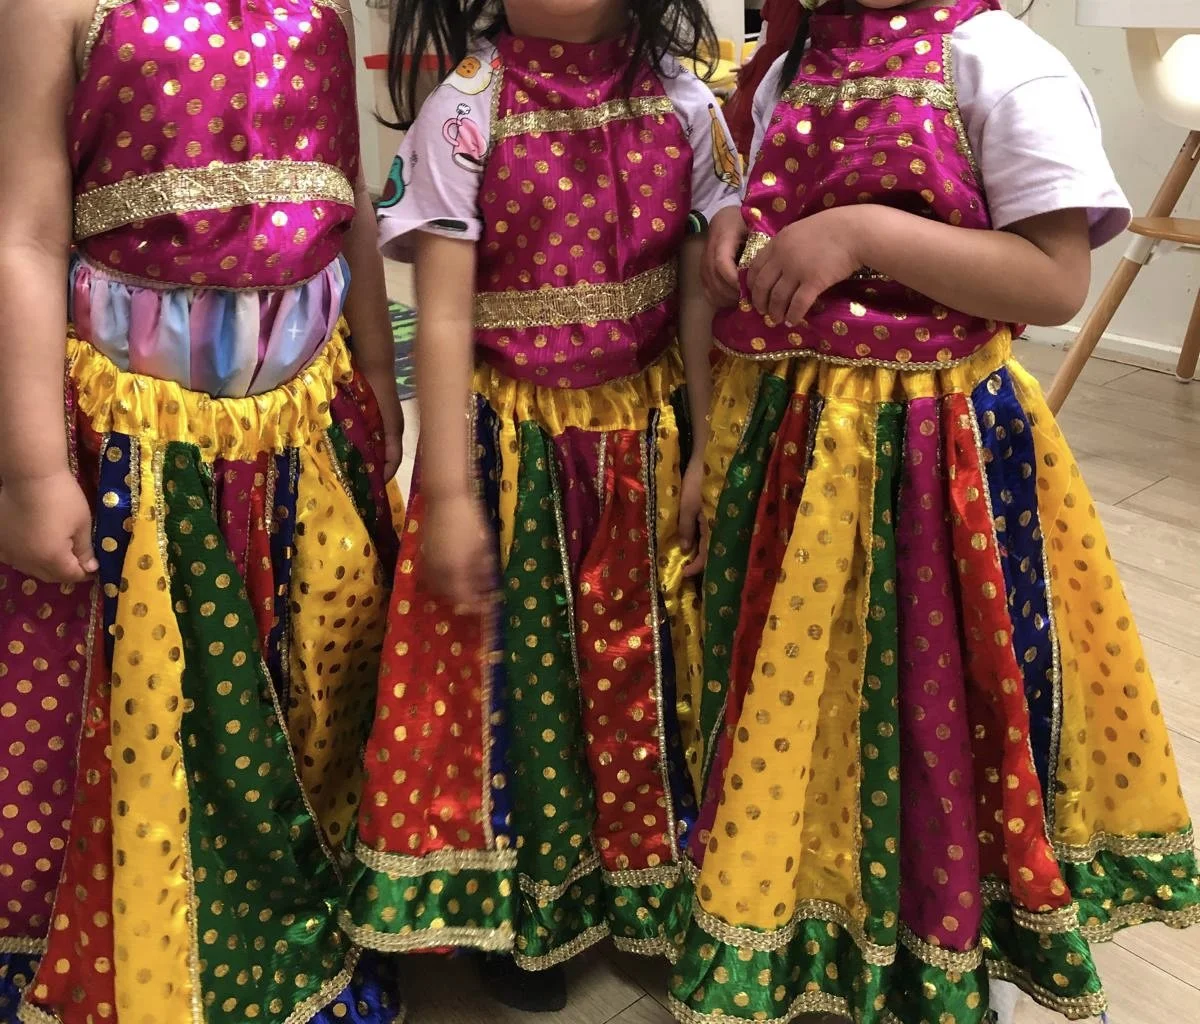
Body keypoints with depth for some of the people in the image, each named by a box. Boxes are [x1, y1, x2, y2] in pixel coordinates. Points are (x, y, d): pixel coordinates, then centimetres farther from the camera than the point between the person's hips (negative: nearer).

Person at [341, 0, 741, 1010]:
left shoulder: (684, 105, -3)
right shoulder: (465, 110, -10)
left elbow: (703, 293, -2)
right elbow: (443, 314, -12)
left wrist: (706, 456, -4)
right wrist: (448, 496, -14)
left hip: (648, 433, 3)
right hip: (510, 442, -2)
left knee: (646, 660, 13)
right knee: (515, 661, 10)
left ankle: (651, 886, 38)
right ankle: (523, 904, 34)